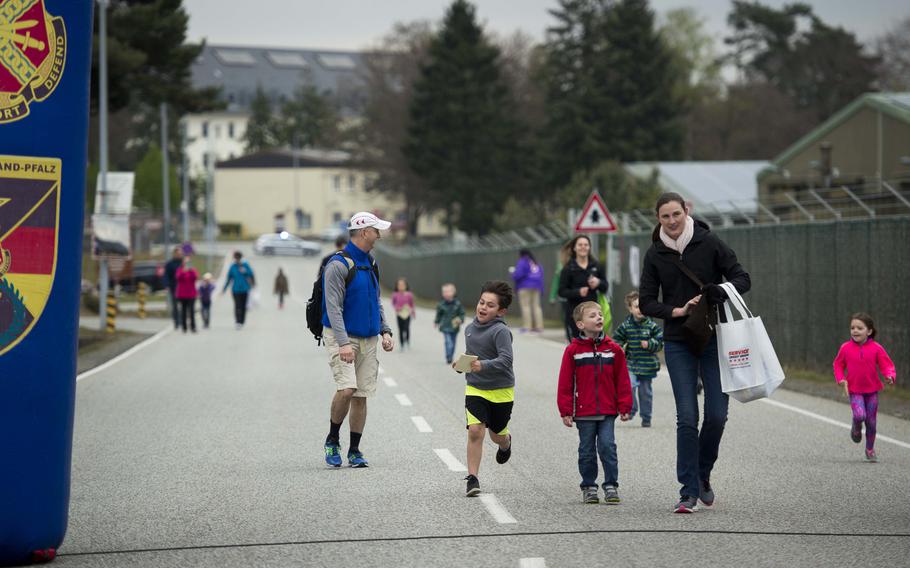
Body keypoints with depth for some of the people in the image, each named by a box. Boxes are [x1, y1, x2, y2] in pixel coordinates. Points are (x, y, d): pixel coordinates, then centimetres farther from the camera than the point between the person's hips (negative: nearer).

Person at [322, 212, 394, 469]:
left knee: (361, 395, 4)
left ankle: (354, 451, 12)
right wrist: (343, 343, -26)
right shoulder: (338, 265, -13)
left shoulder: (370, 264, 12)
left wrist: (385, 331, 8)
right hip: (342, 337, -7)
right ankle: (332, 440, 0)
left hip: (368, 340, 7)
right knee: (347, 388, -20)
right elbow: (333, 307, -18)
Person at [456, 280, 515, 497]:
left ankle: (506, 443, 54)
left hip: (501, 390, -3)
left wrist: (483, 365, -41)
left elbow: (505, 360, -29)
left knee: (497, 434, 15)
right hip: (475, 389, 3)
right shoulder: (470, 328, 3)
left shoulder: (501, 331, -18)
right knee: (475, 430, -15)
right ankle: (472, 479, -10)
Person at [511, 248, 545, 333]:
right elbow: (541, 276, 17)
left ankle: (527, 326, -14)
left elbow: (517, 275, -15)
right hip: (536, 287, 7)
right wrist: (541, 290, 20)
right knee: (536, 306, 6)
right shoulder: (536, 263, 16)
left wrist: (513, 273, 8)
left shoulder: (522, 262, -6)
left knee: (525, 306, -7)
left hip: (525, 287, -7)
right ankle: (539, 326, 2)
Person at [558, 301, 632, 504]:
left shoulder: (613, 349, 3)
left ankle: (611, 486, 4)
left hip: (607, 411, 1)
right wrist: (566, 411, -4)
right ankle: (589, 487, 19)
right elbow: (565, 383, -2)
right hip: (583, 412, -1)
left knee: (607, 447, -5)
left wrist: (625, 407, 3)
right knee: (587, 451, 8)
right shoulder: (573, 351, -3)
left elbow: (622, 380, 6)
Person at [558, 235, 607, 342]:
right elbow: (562, 291, -6)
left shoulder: (595, 266, 8)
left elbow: (605, 288, 13)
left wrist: (598, 283, -10)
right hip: (575, 313, -3)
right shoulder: (568, 268, -3)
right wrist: (578, 292, -22)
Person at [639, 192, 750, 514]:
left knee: (717, 414, -5)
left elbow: (742, 279, 0)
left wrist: (721, 290, -21)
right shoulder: (655, 254, 2)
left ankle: (703, 474, 21)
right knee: (687, 417, -6)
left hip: (714, 339, 0)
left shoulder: (709, 243, -3)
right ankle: (689, 491, -1)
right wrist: (678, 311, -13)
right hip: (678, 344, 0)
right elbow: (646, 302, 4)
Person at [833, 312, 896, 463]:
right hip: (854, 390, -1)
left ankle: (870, 450, 28)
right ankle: (856, 429, 13)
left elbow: (886, 365, -5)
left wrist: (890, 376, -26)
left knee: (871, 421, 6)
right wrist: (842, 380, -8)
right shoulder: (845, 348, -5)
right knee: (859, 415, -24)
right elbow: (838, 365, 8)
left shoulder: (876, 348, -8)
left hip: (872, 390, 1)